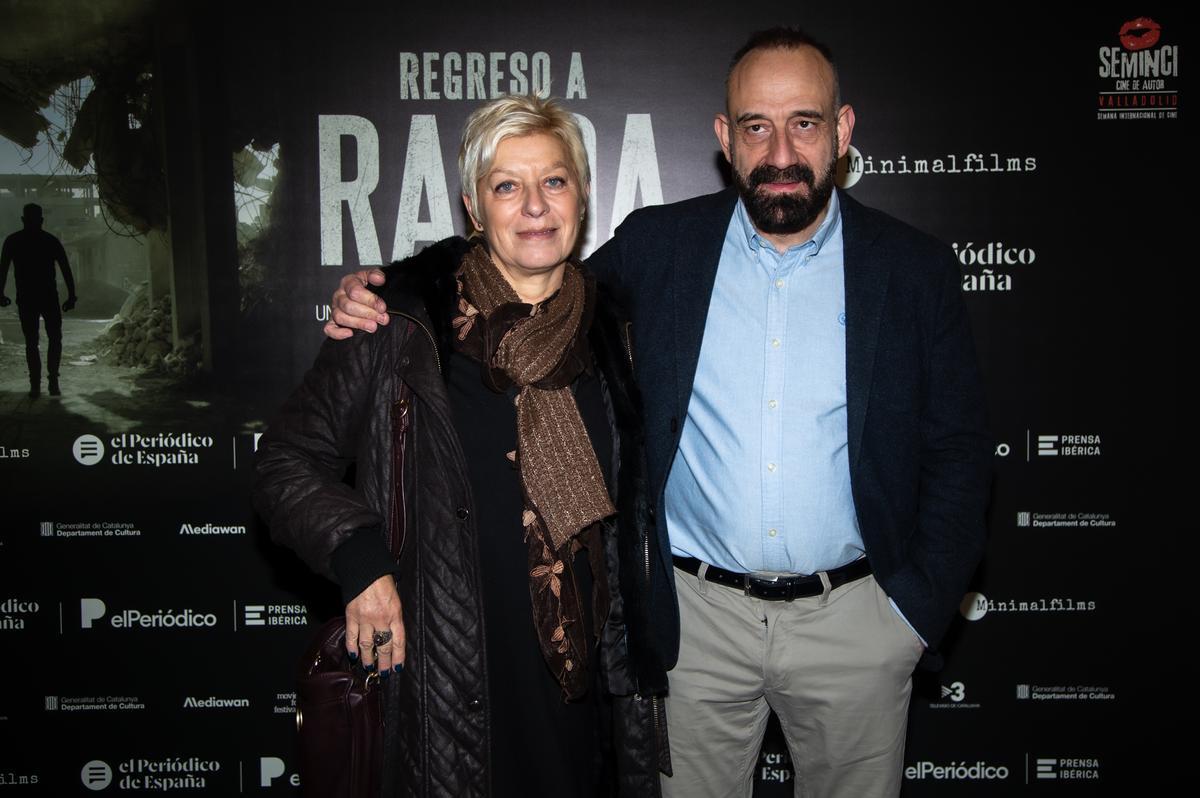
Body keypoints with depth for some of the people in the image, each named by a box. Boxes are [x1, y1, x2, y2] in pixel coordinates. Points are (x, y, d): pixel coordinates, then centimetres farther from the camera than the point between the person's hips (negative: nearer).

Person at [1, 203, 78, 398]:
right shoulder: (51, 241, 1)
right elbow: (66, 270, -3)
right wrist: (71, 296, -2)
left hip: (25, 299, 1)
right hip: (49, 297, -1)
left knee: (31, 342, 7)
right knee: (55, 339, 10)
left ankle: (35, 386, 3)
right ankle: (52, 380, -2)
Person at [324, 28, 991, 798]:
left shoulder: (916, 269, -3)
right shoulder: (657, 246, -2)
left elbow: (958, 451, 1)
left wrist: (919, 608, -5)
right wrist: (384, 302, -13)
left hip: (854, 619, 0)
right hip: (693, 617, 0)